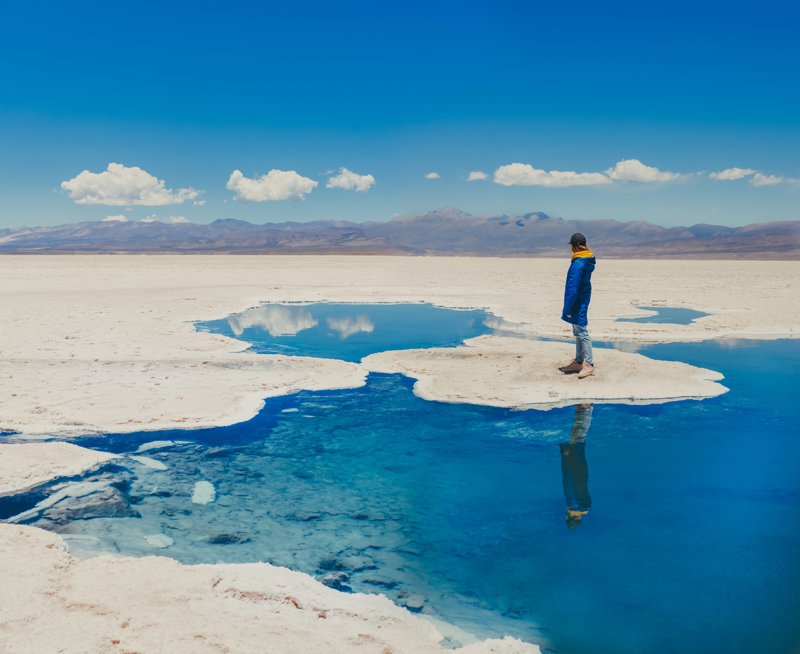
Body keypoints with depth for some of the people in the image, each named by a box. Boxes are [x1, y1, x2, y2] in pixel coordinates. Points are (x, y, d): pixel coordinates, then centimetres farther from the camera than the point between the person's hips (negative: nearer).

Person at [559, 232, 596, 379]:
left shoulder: (578, 263, -21)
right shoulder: (588, 260, 9)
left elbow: (573, 288, -22)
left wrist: (567, 308, -18)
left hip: (577, 302, -10)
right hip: (583, 300, 10)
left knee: (581, 333, -6)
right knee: (578, 332, 17)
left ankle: (589, 364, -2)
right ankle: (578, 361, 25)